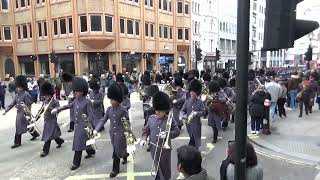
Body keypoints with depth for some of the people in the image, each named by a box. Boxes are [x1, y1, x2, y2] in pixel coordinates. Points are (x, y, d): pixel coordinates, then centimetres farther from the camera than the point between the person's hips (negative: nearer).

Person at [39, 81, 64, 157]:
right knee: (53, 134, 19)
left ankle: (45, 150, 3)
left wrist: (49, 108, -30)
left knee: (48, 135, -6)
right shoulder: (45, 101, 8)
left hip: (52, 121, -7)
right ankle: (60, 141, 42)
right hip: (46, 120, 7)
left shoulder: (55, 102, -12)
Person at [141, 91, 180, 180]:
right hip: (154, 148, 3)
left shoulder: (169, 120, -13)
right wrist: (143, 139, -9)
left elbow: (177, 131, -11)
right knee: (157, 166, 22)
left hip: (165, 149, -3)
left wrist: (167, 134, -26)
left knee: (165, 167, 13)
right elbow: (146, 130, 7)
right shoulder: (151, 118, -2)